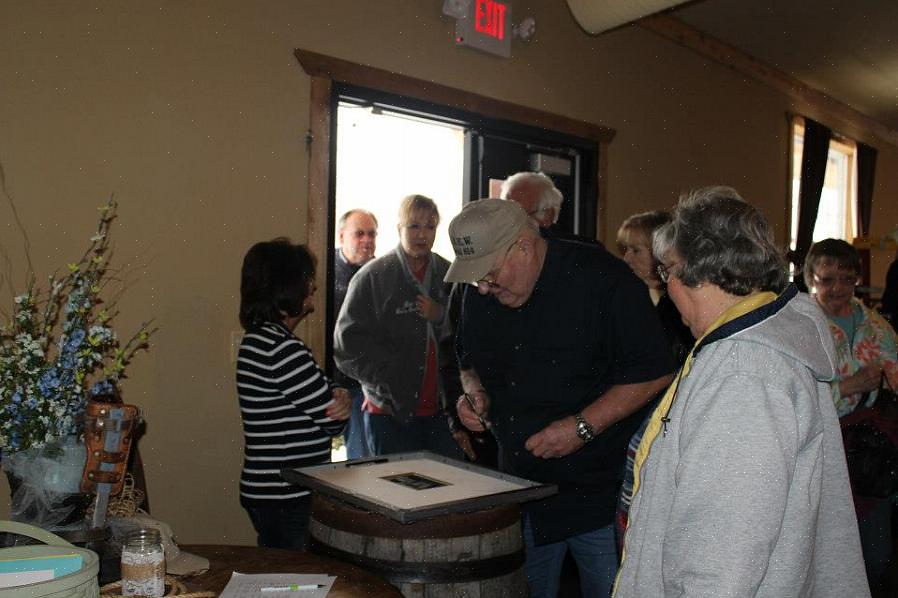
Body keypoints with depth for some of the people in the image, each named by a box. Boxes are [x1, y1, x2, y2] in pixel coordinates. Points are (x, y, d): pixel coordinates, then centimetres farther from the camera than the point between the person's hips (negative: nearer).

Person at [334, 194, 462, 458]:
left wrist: (441, 317, -9)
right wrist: (393, 376, -11)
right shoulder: (373, 276, -4)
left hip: (443, 409, 4)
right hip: (391, 411, -3)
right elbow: (348, 342, -8)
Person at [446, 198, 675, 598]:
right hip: (520, 489, 6)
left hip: (600, 492, -5)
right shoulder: (480, 294, 2)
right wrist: (475, 394, -3)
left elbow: (654, 373, -16)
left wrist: (584, 426, -22)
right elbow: (470, 363, 19)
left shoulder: (599, 277, -18)